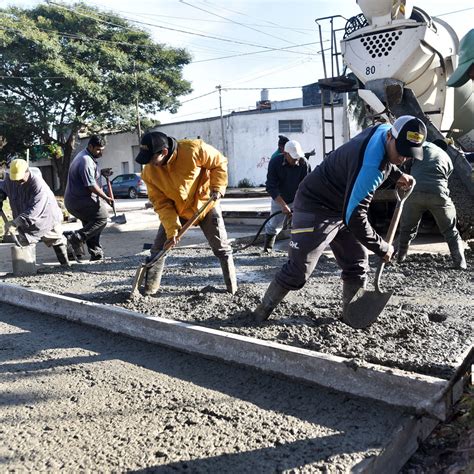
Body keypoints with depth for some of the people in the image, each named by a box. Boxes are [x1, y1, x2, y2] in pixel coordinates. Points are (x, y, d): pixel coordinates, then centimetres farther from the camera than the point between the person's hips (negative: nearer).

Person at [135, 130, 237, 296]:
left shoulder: (194, 149, -30)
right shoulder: (149, 172, -19)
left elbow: (219, 162, -12)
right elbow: (161, 203, -16)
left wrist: (217, 186, -21)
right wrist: (172, 228, -24)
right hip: (175, 211, 2)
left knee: (222, 248, 2)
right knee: (158, 248, -1)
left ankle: (232, 287, 18)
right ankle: (149, 288, 13)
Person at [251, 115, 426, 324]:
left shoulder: (384, 130, -6)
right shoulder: (370, 165, -34)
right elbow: (354, 217, -32)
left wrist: (397, 174, 9)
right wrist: (382, 248, -20)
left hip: (342, 209, 9)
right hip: (316, 207, -9)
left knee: (357, 263, 9)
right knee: (299, 269, -8)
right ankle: (261, 312, 8)